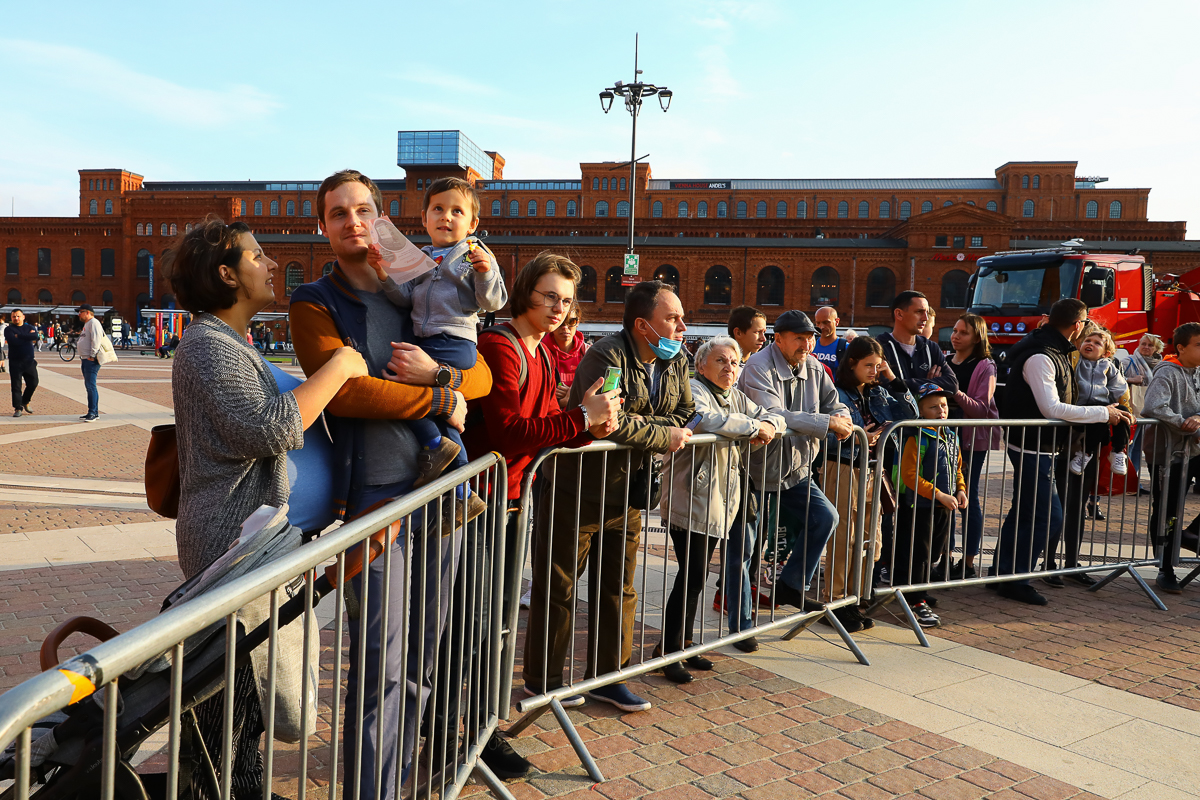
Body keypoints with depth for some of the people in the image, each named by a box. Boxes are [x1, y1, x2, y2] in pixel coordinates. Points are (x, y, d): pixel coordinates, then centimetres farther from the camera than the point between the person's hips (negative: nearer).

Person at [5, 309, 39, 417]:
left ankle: (25, 402, 28)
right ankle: (18, 408, 4)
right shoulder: (8, 329, 1)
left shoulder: (30, 327, 10)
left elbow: (35, 336, -14)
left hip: (29, 361, 3)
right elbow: (14, 341, -17)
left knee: (33, 383, 4)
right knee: (16, 386, -3)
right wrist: (27, 337, -9)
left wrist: (19, 335, -13)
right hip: (15, 362, -3)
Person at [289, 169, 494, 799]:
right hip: (374, 497, -5)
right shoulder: (315, 303, 3)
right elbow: (345, 391, -13)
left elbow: (482, 375, 13)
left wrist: (436, 373, -9)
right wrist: (442, 402, -8)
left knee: (420, 665, 12)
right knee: (381, 667, -7)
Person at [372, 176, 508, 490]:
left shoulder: (476, 255, 1)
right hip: (424, 343, 7)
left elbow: (492, 302, -6)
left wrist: (485, 273, -23)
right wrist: (384, 275, -3)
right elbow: (406, 300, 11)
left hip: (455, 344, -7)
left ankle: (434, 444, -4)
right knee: (444, 418, 10)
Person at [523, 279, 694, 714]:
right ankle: (542, 679, 22)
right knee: (557, 589, 6)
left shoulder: (676, 362, 4)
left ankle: (606, 676, 30)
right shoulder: (607, 356, -21)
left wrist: (640, 429, -13)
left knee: (619, 590, 15)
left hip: (627, 495, 8)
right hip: (576, 490, -7)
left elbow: (684, 415, 7)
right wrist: (663, 436, -17)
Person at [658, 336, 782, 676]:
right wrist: (754, 426, -19)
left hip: (721, 502, 8)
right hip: (690, 502, -8)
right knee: (692, 574, -8)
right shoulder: (693, 391, -10)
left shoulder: (736, 397, 17)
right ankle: (668, 650, 2)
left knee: (698, 575, 13)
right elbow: (706, 419, -30)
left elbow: (772, 416, 20)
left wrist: (769, 425, -5)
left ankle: (684, 642, 23)